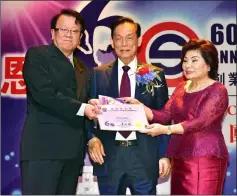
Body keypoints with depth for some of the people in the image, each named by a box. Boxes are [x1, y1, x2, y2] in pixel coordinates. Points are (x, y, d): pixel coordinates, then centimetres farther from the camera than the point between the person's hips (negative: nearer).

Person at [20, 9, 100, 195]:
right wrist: (81, 108, -12)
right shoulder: (37, 55, 1)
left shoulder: (84, 70, 22)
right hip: (43, 147, -6)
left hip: (73, 150, 7)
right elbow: (44, 93, -13)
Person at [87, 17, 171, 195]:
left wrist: (164, 154, 0)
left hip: (144, 155, 0)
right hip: (108, 155, 1)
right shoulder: (98, 74, 6)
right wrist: (92, 138, -14)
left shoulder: (155, 74, 4)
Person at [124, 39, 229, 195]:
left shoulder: (217, 91, -8)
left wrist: (166, 130, -31)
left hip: (206, 159, -6)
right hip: (179, 158, 6)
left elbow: (200, 122, -20)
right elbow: (164, 115, 5)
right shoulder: (181, 88, 13)